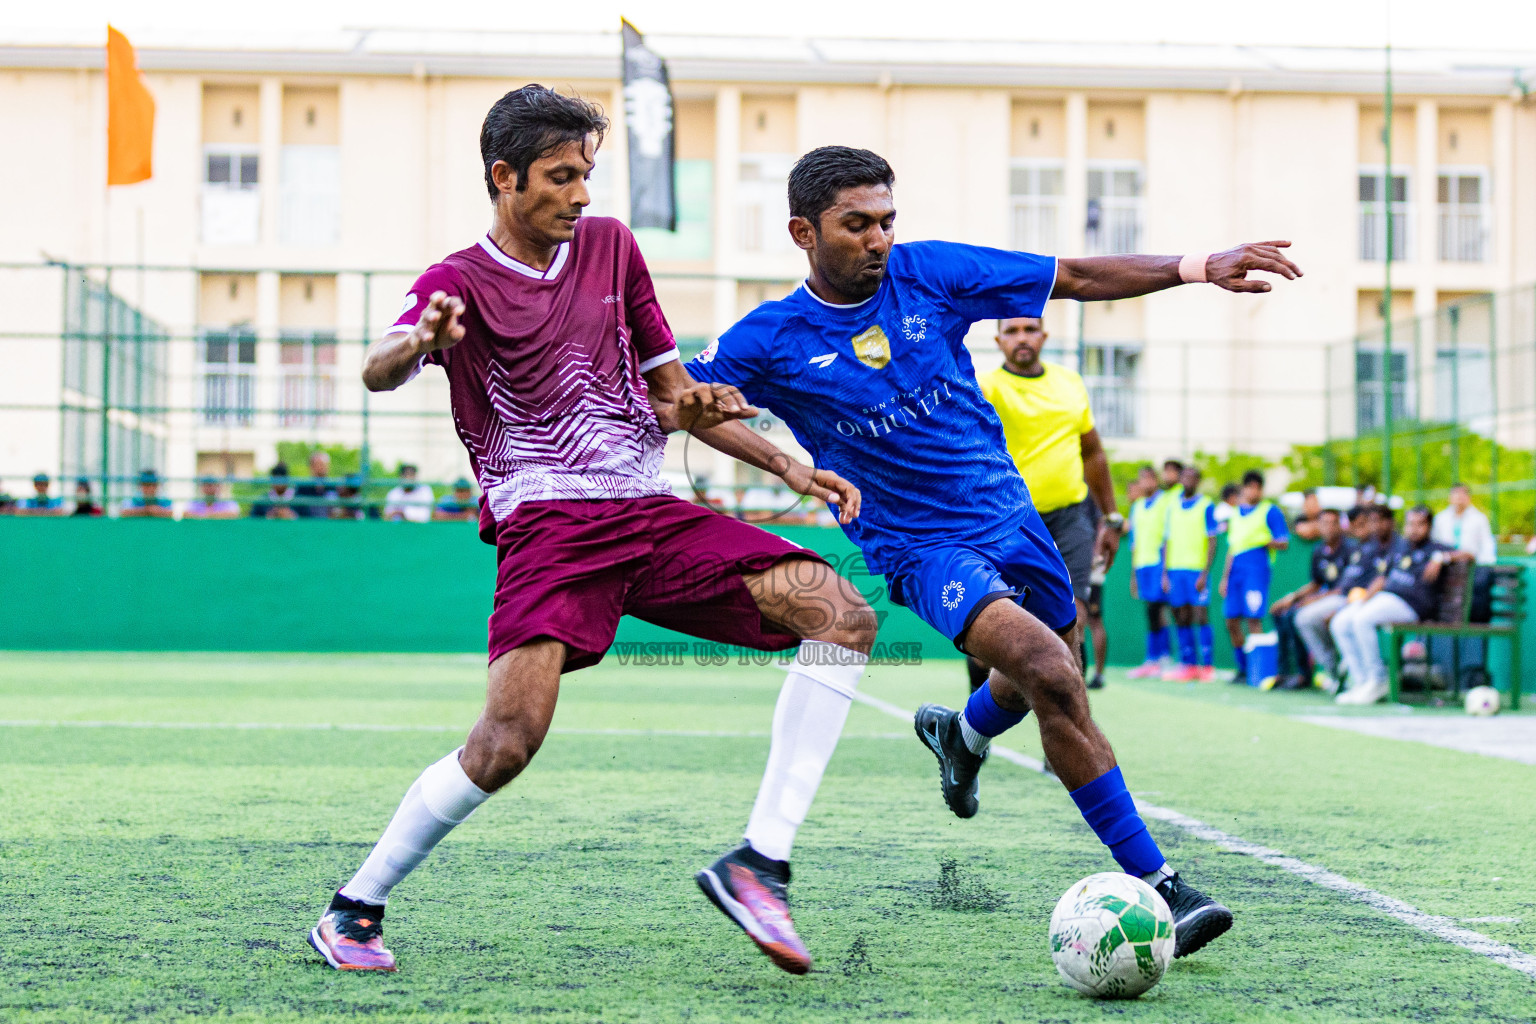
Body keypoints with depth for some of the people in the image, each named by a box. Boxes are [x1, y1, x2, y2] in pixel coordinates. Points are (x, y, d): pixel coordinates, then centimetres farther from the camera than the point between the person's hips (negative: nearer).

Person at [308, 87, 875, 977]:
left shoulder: (610, 246, 18)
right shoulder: (461, 282, 2)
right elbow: (379, 372, -19)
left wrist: (789, 467, 16)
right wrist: (416, 341, -44)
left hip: (651, 512, 6)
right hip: (548, 524, -6)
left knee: (844, 615, -13)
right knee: (512, 736, -26)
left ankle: (759, 864, -15)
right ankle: (355, 911, -5)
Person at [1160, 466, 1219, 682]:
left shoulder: (1206, 506, 0)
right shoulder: (1173, 506, 14)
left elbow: (1212, 542, -3)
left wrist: (1205, 574, -11)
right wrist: (1164, 573, 9)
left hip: (1197, 569, -5)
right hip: (1175, 568, 5)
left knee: (1201, 617, -8)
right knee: (1182, 619, 3)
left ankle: (1207, 666, -6)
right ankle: (1188, 665, 8)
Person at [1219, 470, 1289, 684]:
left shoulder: (1271, 511, 2)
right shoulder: (1236, 514, 21)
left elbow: (1284, 543, -2)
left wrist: (1264, 541, -19)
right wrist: (1225, 577, 21)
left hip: (1257, 568, -6)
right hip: (1236, 570, 6)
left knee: (1253, 619, -12)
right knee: (1231, 620, 3)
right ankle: (1242, 668, 13)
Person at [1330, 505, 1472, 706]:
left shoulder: (1432, 549, 4)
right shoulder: (1398, 545, 24)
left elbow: (1467, 555, -7)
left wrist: (1441, 558, -21)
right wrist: (1362, 602, 14)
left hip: (1410, 604, -8)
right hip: (1383, 596, 8)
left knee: (1362, 620, -30)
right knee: (1340, 623, -10)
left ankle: (1377, 680, -20)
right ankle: (1360, 681, -9)